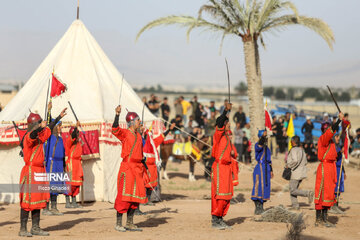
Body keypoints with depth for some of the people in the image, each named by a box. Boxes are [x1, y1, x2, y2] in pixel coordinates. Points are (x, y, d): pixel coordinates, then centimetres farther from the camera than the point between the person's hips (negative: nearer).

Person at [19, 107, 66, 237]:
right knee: (27, 201, -8)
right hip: (30, 171, -9)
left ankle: (35, 228, 17)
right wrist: (40, 127, -57)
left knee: (38, 200, 11)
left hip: (39, 171, 9)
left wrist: (60, 117, 37)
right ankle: (23, 229, -7)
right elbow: (32, 134, -38)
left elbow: (49, 128, 29)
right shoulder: (28, 137, -14)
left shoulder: (40, 137, 13)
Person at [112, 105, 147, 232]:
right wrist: (117, 114, -38)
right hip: (127, 167, -8)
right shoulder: (124, 133, -7)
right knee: (124, 195, -9)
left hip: (137, 167, 8)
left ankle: (130, 223, 16)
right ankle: (118, 224, -5)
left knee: (136, 195, 9)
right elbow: (115, 130, -28)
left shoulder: (138, 135, 17)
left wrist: (142, 163, 24)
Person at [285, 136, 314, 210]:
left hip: (296, 173, -9)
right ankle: (295, 205, 7)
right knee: (292, 189, 13)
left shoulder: (294, 150, -13)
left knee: (293, 191, -6)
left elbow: (295, 161, -27)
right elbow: (305, 162, 17)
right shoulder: (301, 150, 13)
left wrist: (288, 165, -14)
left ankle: (308, 193, -18)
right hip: (302, 172, 9)